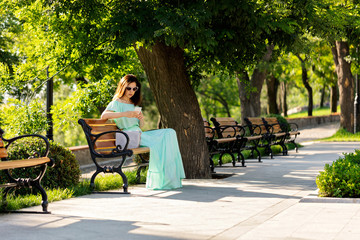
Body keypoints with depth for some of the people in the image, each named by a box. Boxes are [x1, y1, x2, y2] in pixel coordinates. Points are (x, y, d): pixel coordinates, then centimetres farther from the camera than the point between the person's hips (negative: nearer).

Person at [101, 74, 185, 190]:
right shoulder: (116, 103, 3)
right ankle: (160, 181, -24)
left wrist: (141, 118, -1)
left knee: (169, 133, -12)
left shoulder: (133, 104, 26)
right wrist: (124, 114, -24)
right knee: (156, 144, -28)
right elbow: (104, 115, -17)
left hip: (139, 134, 7)